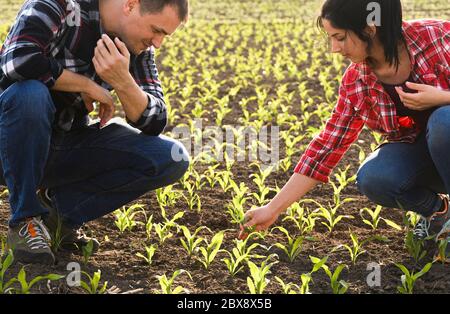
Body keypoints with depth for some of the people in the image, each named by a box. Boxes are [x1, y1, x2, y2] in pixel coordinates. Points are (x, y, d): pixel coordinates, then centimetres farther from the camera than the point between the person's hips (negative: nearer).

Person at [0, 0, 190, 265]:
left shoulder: (137, 46, -3)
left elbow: (155, 124, -8)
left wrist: (123, 82, -28)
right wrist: (88, 85, -23)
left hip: (68, 148, 5)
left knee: (173, 159, -13)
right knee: (30, 93, -38)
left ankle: (63, 202, 0)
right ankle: (25, 219, -17)